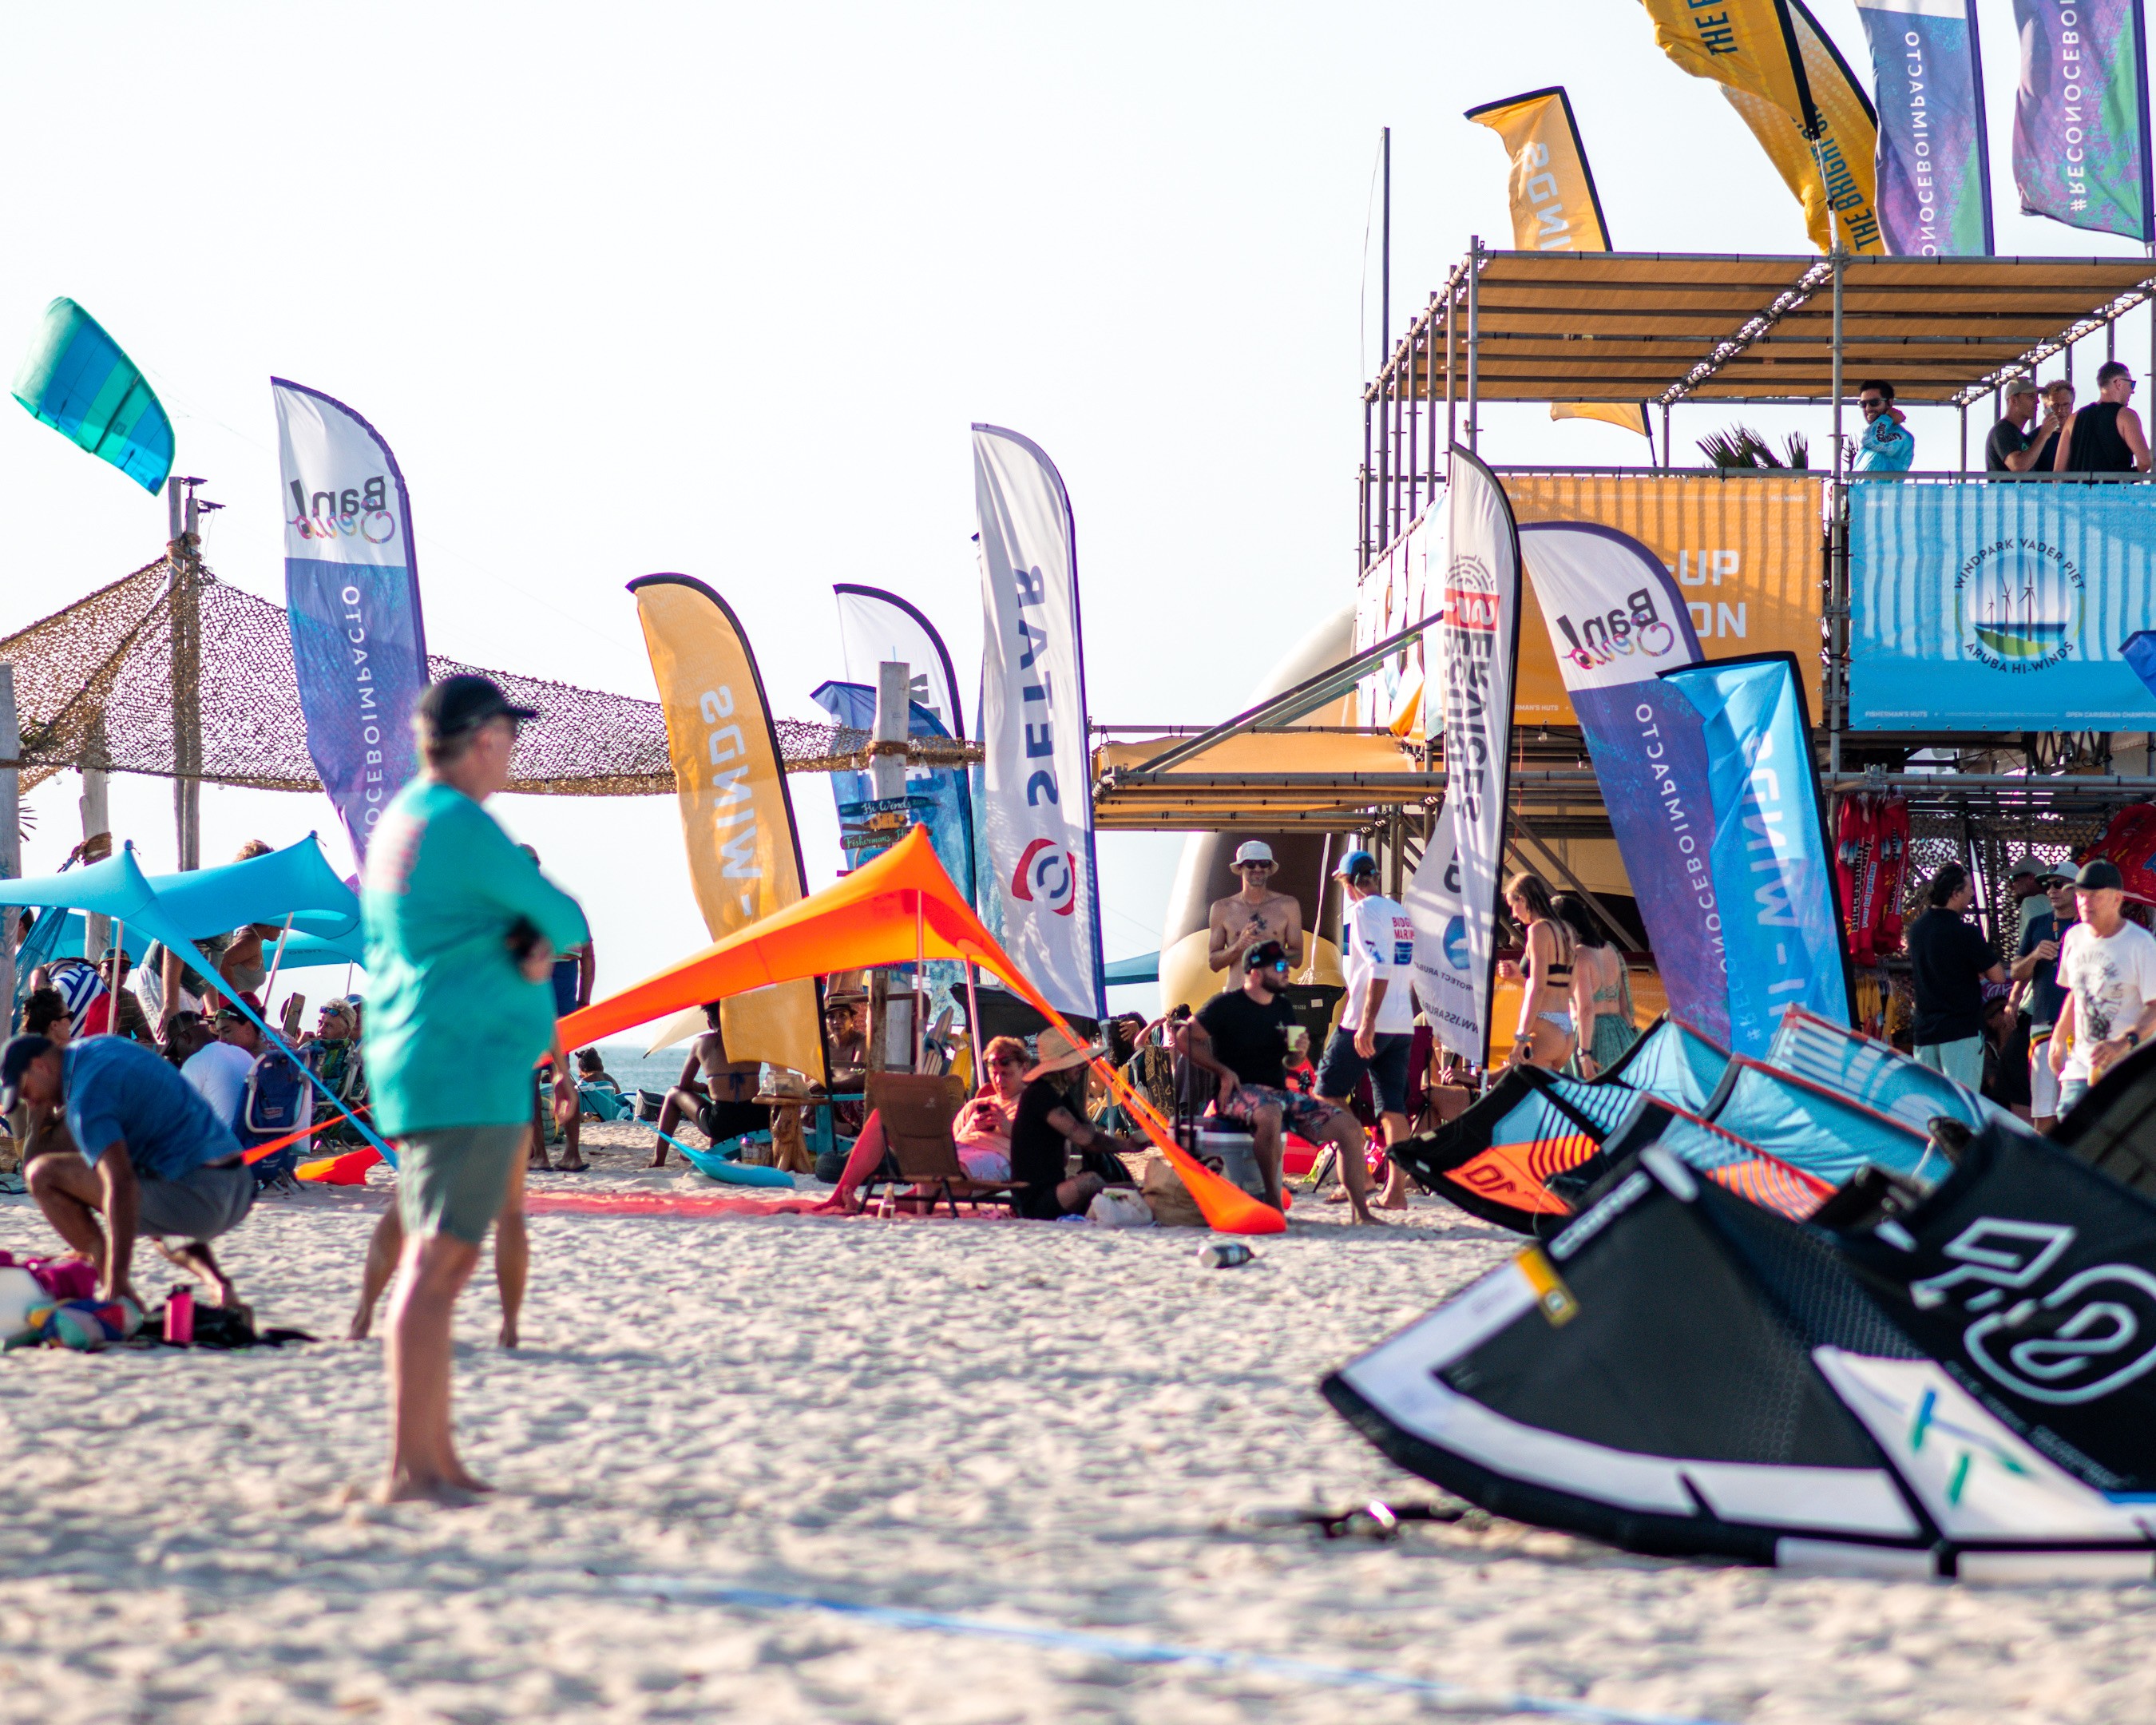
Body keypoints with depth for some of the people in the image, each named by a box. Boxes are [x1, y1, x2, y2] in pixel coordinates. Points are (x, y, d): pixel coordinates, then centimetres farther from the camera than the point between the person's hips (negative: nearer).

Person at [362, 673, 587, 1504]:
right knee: (436, 1263, -12)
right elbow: (568, 922, -7)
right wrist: (549, 932, 14)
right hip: (467, 1070, -10)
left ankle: (438, 1459, 17)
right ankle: (408, 1465, -16)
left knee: (437, 1263, 13)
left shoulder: (400, 818, 16)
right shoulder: (463, 827, -14)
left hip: (412, 1063, 10)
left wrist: (533, 941, -1)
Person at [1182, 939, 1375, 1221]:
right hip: (1239, 1091, -7)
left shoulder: (1283, 1008, 17)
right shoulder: (1227, 1004, -3)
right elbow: (1185, 1039, -8)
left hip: (1280, 1092, 7)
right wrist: (1223, 1072, -15)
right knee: (1270, 1114, -43)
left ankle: (1361, 1213, -8)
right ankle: (1273, 1201, -31)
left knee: (1351, 1128, -9)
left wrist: (1297, 1053, 2)